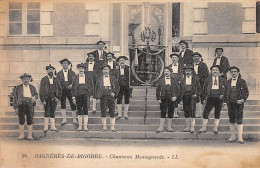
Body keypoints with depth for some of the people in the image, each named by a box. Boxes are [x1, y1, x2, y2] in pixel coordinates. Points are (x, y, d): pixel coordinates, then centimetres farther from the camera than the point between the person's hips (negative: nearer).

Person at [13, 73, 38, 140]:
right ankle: (21, 135, 10)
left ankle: (30, 135, 3)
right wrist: (15, 107, 0)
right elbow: (15, 97, 7)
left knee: (30, 120, -2)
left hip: (29, 105, 1)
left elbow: (36, 94, 12)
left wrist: (34, 97, -14)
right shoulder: (18, 88, 8)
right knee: (21, 120, 1)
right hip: (21, 105, -1)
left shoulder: (32, 87, 13)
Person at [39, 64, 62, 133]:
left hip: (54, 98, 3)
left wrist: (58, 98, 2)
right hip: (46, 98, -3)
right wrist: (43, 100, -9)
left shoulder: (56, 80, 10)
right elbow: (41, 91, -2)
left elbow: (59, 89, 14)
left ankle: (53, 127, 12)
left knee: (52, 112, 7)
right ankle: (45, 127, 1)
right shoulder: (43, 80, 0)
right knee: (47, 112, -4)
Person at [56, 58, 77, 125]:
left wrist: (72, 85, -15)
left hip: (70, 90, -1)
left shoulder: (72, 73, 8)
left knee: (73, 104, -4)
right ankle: (64, 119, 9)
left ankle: (74, 120, 4)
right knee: (62, 104, 2)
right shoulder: (59, 73, 10)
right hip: (62, 90, 1)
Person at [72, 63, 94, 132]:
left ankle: (85, 127, -3)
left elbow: (91, 87, 7)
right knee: (79, 112, 4)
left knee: (86, 111, -4)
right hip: (78, 96, 2)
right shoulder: (75, 78, 9)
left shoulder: (88, 77, 6)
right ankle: (80, 126, 9)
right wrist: (73, 97, 3)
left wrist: (91, 96, 0)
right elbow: (73, 88, 10)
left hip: (86, 95, -1)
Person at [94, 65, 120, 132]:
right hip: (103, 97, 0)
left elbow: (117, 87, 11)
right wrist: (97, 98, -2)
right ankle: (104, 127, 8)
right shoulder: (99, 79, 10)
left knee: (112, 113, -2)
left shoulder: (113, 78, 11)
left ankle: (113, 127, 3)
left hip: (111, 97, 0)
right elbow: (96, 89, 9)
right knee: (103, 113, 0)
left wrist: (114, 93, -6)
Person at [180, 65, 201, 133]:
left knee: (192, 111, -12)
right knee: (186, 111, 6)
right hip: (185, 96, 3)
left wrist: (196, 94, -6)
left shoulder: (195, 78, 4)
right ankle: (188, 127, 15)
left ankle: (192, 127, -10)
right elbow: (181, 88, 14)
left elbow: (199, 88, 7)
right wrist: (182, 94, 0)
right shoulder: (183, 79, 11)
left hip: (192, 96, -3)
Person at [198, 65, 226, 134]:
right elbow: (205, 89, 9)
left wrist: (223, 94, -9)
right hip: (210, 98, 0)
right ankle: (204, 127, 4)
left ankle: (215, 128, 14)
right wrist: (204, 98, 5)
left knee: (217, 113, 5)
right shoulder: (208, 80, 9)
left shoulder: (222, 80, 9)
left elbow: (225, 89, 9)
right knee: (205, 112, -5)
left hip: (219, 98, 0)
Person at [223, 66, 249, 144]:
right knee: (232, 120, 7)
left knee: (239, 120, -7)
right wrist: (225, 102, 7)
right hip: (230, 103, 4)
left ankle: (240, 137, -4)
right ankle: (232, 137, 14)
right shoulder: (228, 82, 12)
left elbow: (246, 92, 1)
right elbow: (225, 93, 15)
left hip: (239, 103, -4)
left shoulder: (242, 81, 2)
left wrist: (243, 100, -13)